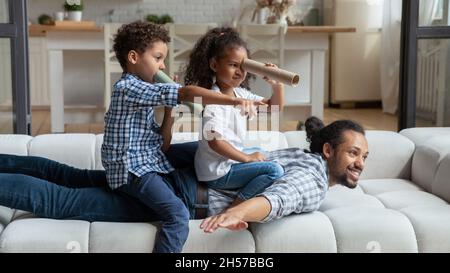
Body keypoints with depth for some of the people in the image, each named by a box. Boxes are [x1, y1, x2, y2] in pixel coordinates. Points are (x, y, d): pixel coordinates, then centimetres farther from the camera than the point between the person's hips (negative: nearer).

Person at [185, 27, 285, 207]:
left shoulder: (240, 93, 6)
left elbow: (273, 107, 11)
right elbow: (215, 141, -27)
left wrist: (277, 86, -9)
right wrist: (247, 158, -18)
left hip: (229, 159, 10)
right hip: (217, 172, -10)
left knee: (260, 153, 33)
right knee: (274, 170, -16)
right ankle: (235, 208, -13)